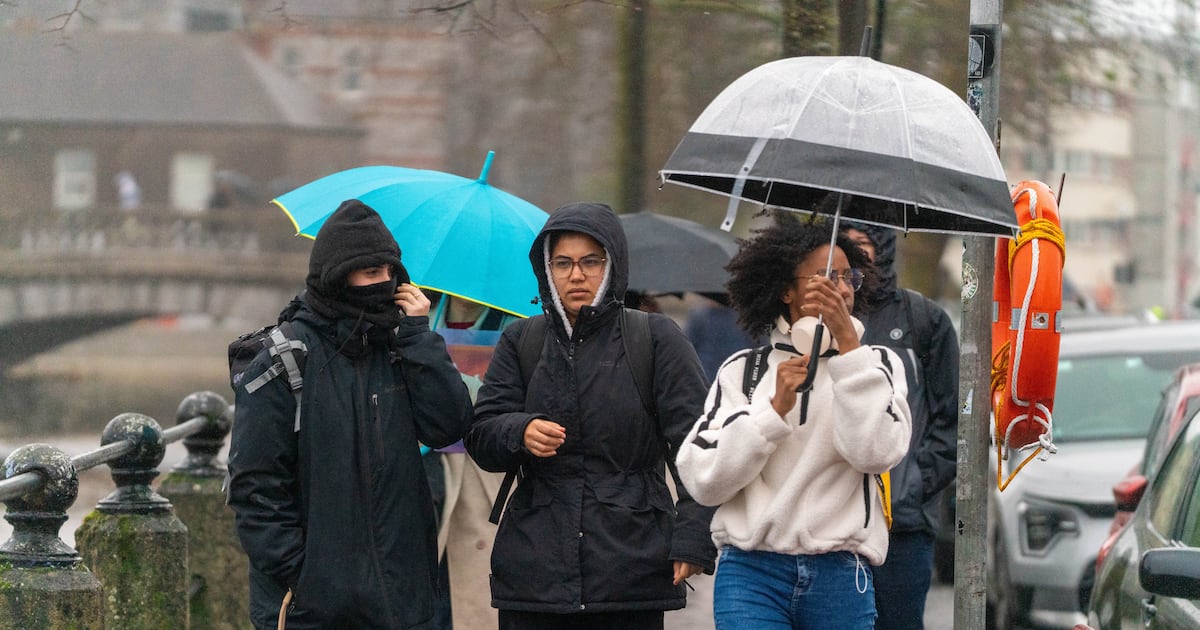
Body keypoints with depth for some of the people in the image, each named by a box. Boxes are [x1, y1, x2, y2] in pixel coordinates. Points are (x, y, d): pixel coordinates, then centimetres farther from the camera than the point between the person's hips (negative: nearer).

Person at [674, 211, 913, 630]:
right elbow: (702, 481, 0)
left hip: (840, 578, 1)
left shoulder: (876, 364, 11)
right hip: (750, 571, -1)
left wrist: (847, 342, -10)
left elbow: (876, 452, -10)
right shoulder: (743, 370, 10)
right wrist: (775, 407, -9)